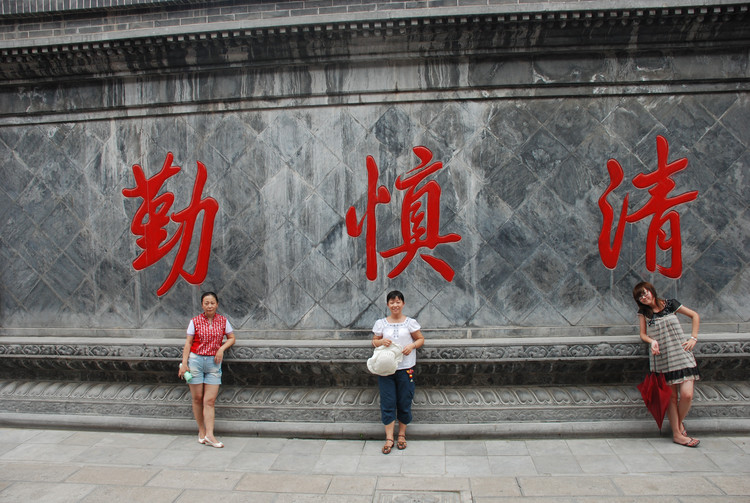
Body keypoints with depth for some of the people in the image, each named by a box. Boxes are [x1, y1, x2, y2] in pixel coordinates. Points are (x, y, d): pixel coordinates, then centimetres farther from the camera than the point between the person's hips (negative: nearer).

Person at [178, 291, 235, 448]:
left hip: (214, 362, 1)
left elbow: (231, 338, 13)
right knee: (197, 399, 5)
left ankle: (209, 435, -4)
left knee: (210, 400, -3)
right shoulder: (195, 321, 0)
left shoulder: (223, 321, 4)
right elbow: (188, 343, 1)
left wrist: (222, 348, -5)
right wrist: (184, 363, -5)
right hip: (196, 360, -1)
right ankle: (201, 431, 18)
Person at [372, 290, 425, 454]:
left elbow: (421, 339, 8)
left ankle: (402, 435, 24)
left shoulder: (410, 322, 1)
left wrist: (412, 345, -12)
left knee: (404, 403, 6)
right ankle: (389, 438, 8)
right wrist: (381, 341, -11)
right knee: (387, 404, 1)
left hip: (405, 368, -1)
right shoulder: (381, 323, 5)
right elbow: (374, 342, 11)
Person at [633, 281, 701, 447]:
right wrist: (652, 341, -15)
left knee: (686, 395, -9)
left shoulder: (670, 304, 2)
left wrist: (693, 338, 2)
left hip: (681, 354, 0)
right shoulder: (643, 312, 6)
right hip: (661, 358, 1)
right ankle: (677, 433, 11)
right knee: (672, 397, 2)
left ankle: (679, 421, 18)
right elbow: (643, 334, 7)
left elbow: (695, 316, 11)